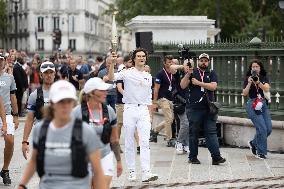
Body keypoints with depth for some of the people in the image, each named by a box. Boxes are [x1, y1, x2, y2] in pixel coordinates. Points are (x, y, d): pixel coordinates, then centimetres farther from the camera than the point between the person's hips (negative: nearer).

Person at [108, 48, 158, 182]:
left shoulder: (148, 76, 14)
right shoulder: (127, 73, 0)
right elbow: (111, 77, -18)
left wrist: (150, 115, 13)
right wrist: (113, 63, -32)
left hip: (143, 110, 3)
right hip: (130, 109, -3)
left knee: (145, 142, -8)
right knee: (129, 143, 4)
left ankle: (146, 173, -15)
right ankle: (131, 171, 14)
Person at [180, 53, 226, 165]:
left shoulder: (211, 74, 11)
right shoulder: (192, 73, 8)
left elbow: (213, 86, -6)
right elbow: (182, 86, -2)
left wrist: (199, 83, -12)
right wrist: (188, 75, -16)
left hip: (208, 108, 1)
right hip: (194, 108, -1)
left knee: (211, 132, -5)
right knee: (193, 133, 4)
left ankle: (216, 157, -10)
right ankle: (193, 157, 11)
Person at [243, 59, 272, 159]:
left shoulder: (264, 78, 9)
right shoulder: (248, 79, 3)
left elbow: (266, 89, -8)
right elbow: (244, 93, -4)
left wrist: (258, 82, -24)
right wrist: (249, 83, -18)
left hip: (263, 104, 4)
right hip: (252, 105, -4)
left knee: (269, 129, 0)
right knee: (262, 128, -14)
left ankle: (253, 143, 23)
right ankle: (261, 152, -4)